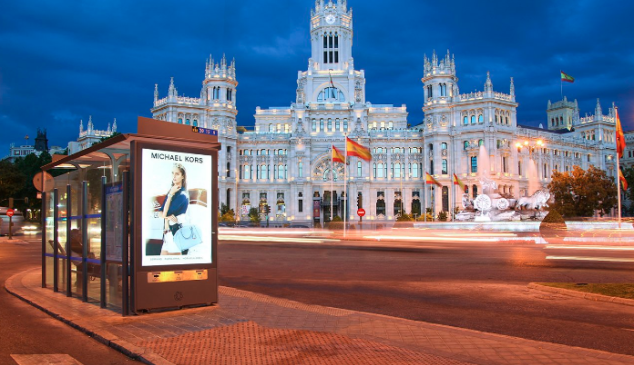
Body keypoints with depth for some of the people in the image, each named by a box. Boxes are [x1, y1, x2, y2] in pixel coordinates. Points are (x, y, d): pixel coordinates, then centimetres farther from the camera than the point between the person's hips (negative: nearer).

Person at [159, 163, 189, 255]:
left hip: (175, 232, -8)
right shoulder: (172, 190, 10)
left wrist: (170, 195, -14)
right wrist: (167, 217, -15)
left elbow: (165, 213, -17)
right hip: (168, 231, 8)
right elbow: (161, 212, 6)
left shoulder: (182, 195, -14)